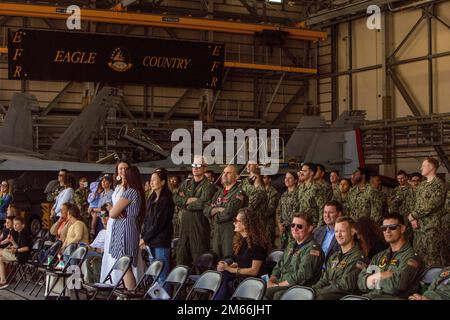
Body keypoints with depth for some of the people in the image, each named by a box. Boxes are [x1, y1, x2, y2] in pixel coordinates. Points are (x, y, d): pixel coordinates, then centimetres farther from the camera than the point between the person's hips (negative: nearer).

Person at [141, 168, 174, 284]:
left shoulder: (166, 200, -10)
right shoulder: (152, 199, 15)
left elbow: (159, 223, -14)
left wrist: (145, 238, -11)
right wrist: (144, 236, 3)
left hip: (161, 241, -8)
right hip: (151, 241, 8)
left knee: (162, 274, -6)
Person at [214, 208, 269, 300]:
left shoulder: (257, 243, -9)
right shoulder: (239, 240, 15)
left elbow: (254, 270, -12)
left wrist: (230, 269, -12)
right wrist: (226, 266, -1)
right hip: (238, 276, 7)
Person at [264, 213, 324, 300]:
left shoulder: (313, 249, -8)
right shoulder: (291, 246, 21)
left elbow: (302, 276, -17)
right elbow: (278, 267, 23)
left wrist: (278, 285, -14)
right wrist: (270, 281, 3)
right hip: (282, 285, 8)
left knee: (267, 292, -30)